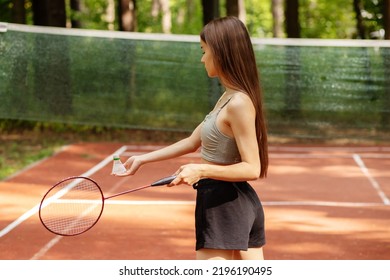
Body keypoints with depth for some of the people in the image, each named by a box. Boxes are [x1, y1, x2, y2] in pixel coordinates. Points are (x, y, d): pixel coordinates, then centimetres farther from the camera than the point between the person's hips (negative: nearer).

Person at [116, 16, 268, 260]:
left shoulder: (238, 104, -19)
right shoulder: (228, 98, 11)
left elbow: (251, 168, -20)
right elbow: (192, 142, 19)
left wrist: (201, 170, -26)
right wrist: (143, 158, 21)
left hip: (223, 204, -10)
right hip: (242, 204, 10)